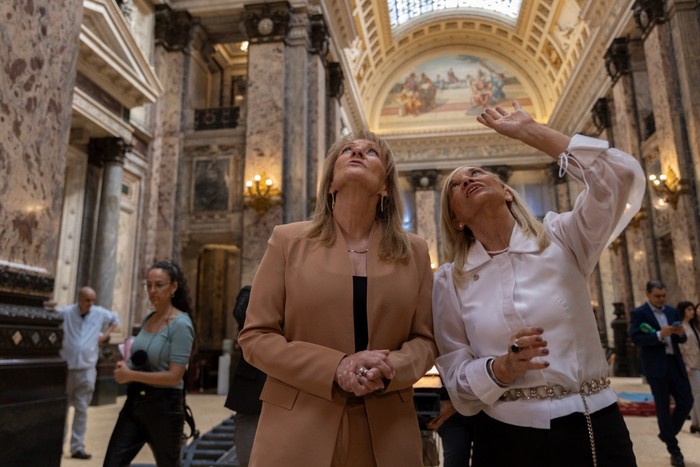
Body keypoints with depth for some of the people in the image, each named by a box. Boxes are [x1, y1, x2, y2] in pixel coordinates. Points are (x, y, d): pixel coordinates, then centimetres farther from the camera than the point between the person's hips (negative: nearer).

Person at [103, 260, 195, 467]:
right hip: (135, 402, 7)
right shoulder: (147, 319, 7)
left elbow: (174, 376, -20)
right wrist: (126, 366, 0)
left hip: (164, 406, -7)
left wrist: (132, 375, -15)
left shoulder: (180, 324, -16)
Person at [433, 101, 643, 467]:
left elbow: (623, 176, -18)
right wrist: (502, 368, -24)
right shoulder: (450, 280, -2)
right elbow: (456, 378, -3)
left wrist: (527, 130, -12)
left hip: (595, 429, 1)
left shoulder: (561, 239, -2)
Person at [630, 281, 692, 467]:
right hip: (656, 366, -5)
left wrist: (680, 334, -9)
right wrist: (659, 335, -26)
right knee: (663, 407, 3)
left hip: (675, 363, 6)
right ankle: (674, 450, 17)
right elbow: (635, 338, -16)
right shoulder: (638, 313, -7)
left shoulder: (672, 311, 12)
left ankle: (667, 434, 29)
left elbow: (681, 340, 14)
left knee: (686, 401, 6)